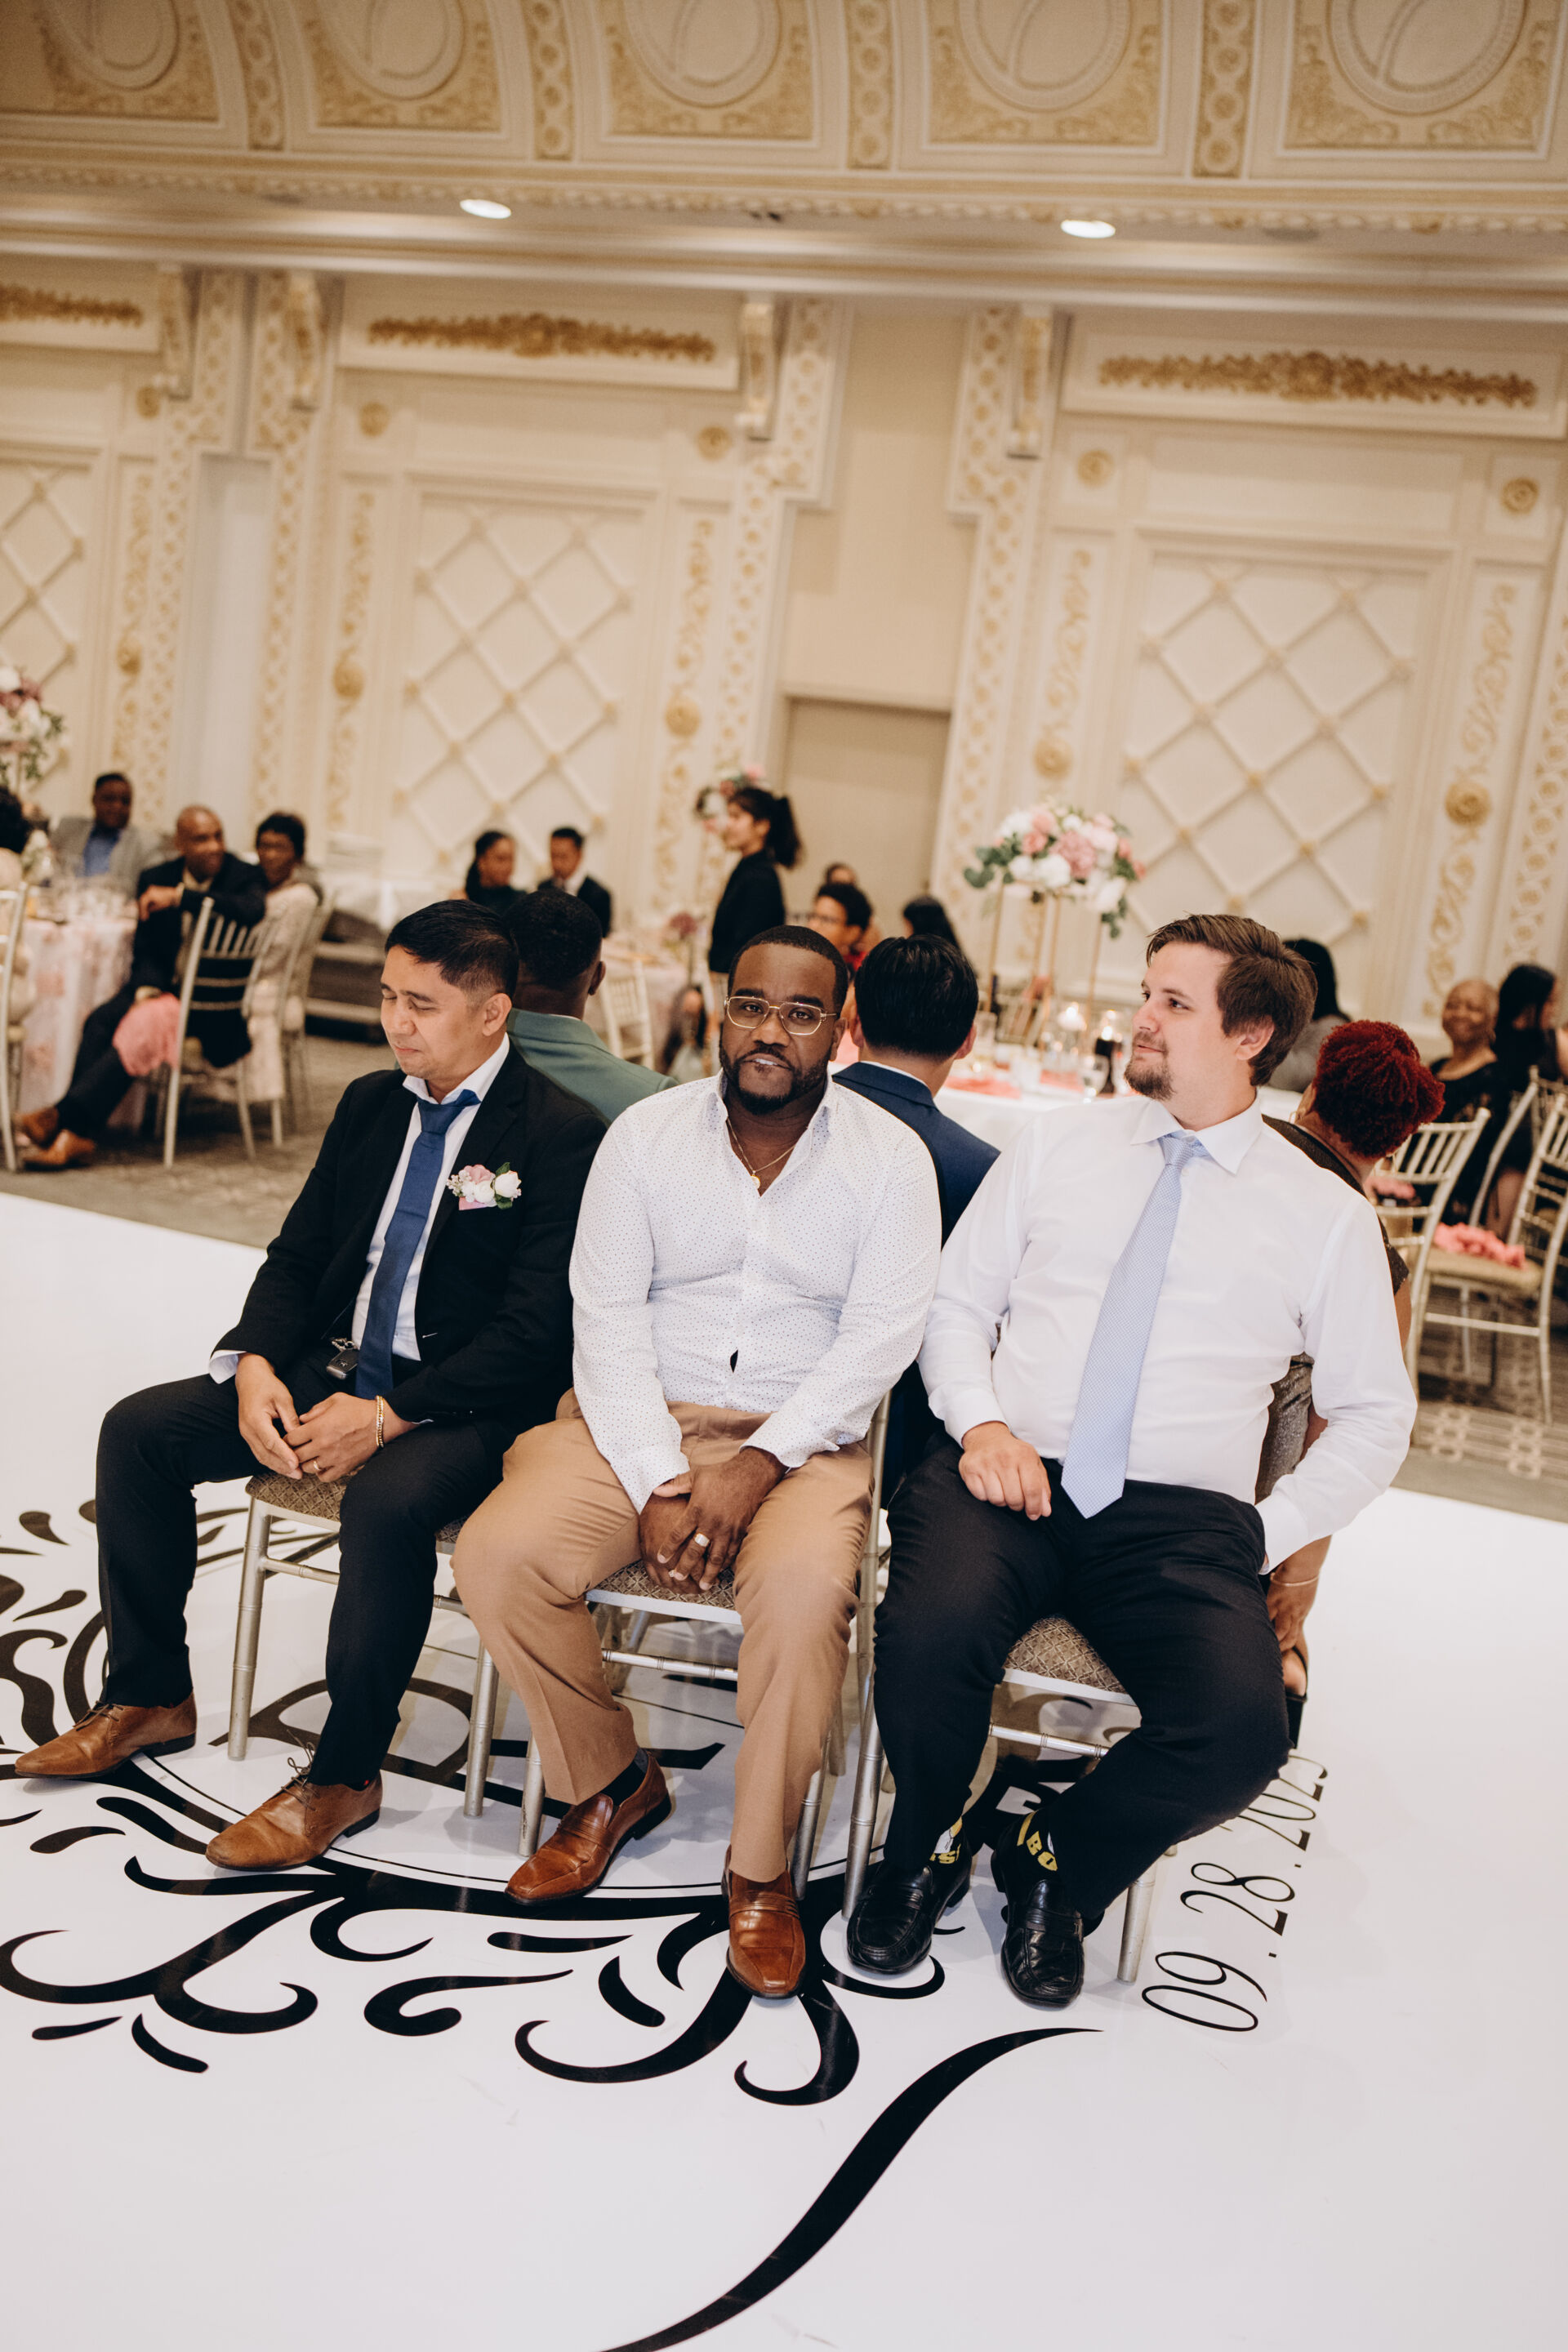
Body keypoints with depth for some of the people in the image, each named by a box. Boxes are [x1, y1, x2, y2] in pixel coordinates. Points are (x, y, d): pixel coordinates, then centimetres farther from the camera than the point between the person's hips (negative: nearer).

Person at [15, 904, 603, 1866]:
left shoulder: (563, 1134, -12)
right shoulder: (371, 1104, 11)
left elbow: (534, 1330, -18)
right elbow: (297, 1254, 14)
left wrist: (389, 1417, -23)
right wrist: (255, 1366, -7)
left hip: (464, 1405, -7)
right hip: (334, 1368, 8)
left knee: (387, 1500, -36)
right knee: (140, 1430, -3)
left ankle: (345, 1775, -15)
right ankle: (152, 1697, 13)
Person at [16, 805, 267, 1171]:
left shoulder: (245, 877, -3)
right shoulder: (155, 879, 9)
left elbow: (251, 911, -28)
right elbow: (145, 950, 11)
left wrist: (180, 897, -26)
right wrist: (147, 989, -11)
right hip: (164, 987, 5)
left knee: (144, 1025, -31)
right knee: (100, 1022, -24)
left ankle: (63, 1117, -31)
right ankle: (79, 1136, -33)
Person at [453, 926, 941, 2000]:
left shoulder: (890, 1158, 0)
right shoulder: (645, 1136, 3)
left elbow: (878, 1339, -7)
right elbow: (608, 1314, -3)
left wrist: (758, 1463, -20)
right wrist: (658, 1485, -15)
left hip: (802, 1438, -2)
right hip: (640, 1424, 2)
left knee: (805, 1588, -33)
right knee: (497, 1552, -21)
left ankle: (761, 1866, -8)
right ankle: (611, 1782, 5)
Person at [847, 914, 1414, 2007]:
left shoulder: (1329, 1217, 9)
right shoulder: (1056, 1148, 13)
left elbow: (1375, 1413, 12)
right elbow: (956, 1305, 14)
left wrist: (1269, 1533, -1)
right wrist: (980, 1421, -6)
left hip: (1180, 1516, 0)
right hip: (1010, 1477, 1)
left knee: (1242, 1727, -30)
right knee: (929, 1634, -32)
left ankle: (1059, 1862, 5)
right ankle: (924, 1852, 4)